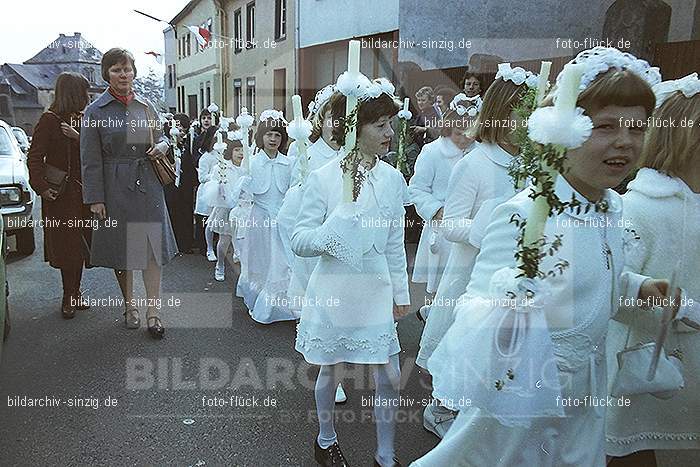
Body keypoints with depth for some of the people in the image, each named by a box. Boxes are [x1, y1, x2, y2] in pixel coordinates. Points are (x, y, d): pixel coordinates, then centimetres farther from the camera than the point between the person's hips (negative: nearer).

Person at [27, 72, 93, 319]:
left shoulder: (83, 119, 10)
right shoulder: (50, 119, -6)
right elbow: (34, 157, -9)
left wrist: (79, 137, -15)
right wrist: (41, 185, -19)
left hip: (83, 191, 5)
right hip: (60, 194, -5)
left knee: (79, 244, 10)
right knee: (66, 245, 0)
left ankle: (74, 295, 20)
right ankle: (69, 297, 10)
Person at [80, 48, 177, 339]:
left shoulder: (145, 106, 8)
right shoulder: (95, 111, -3)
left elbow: (160, 138, 21)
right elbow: (91, 161, -4)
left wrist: (162, 146, -3)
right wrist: (95, 198, -8)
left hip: (148, 186, 3)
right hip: (116, 189, -2)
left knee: (154, 249, -1)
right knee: (122, 251, 9)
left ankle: (152, 312, 7)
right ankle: (129, 306, 27)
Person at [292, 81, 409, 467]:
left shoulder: (393, 179, 0)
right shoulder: (323, 178, -11)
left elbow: (395, 245, 8)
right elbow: (299, 240, -11)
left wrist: (401, 293, 12)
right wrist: (332, 232, -31)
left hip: (376, 289, 3)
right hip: (334, 290, -3)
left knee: (389, 377, 7)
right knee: (331, 371, 15)